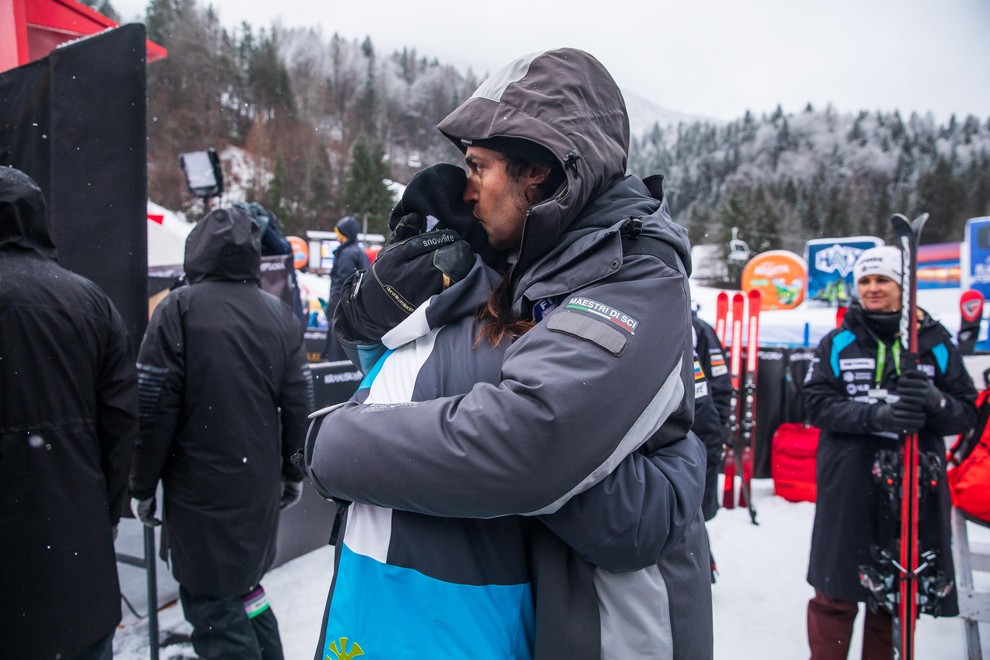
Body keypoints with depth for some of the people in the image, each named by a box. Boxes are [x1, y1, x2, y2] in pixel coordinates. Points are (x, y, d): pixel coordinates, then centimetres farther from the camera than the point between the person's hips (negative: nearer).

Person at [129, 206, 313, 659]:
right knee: (244, 587, 23)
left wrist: (142, 485, 0)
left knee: (212, 602, 7)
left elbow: (153, 407, -12)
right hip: (260, 488, 5)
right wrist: (292, 474, 16)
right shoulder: (279, 314, 3)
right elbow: (298, 405, 5)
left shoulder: (179, 309, -11)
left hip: (201, 491, -5)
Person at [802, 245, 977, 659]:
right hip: (848, 487, -1)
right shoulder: (838, 343, 3)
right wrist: (878, 414, -22)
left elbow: (966, 412, 3)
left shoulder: (935, 342, 5)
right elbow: (818, 403, -6)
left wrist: (934, 401, -20)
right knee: (836, 591, 5)